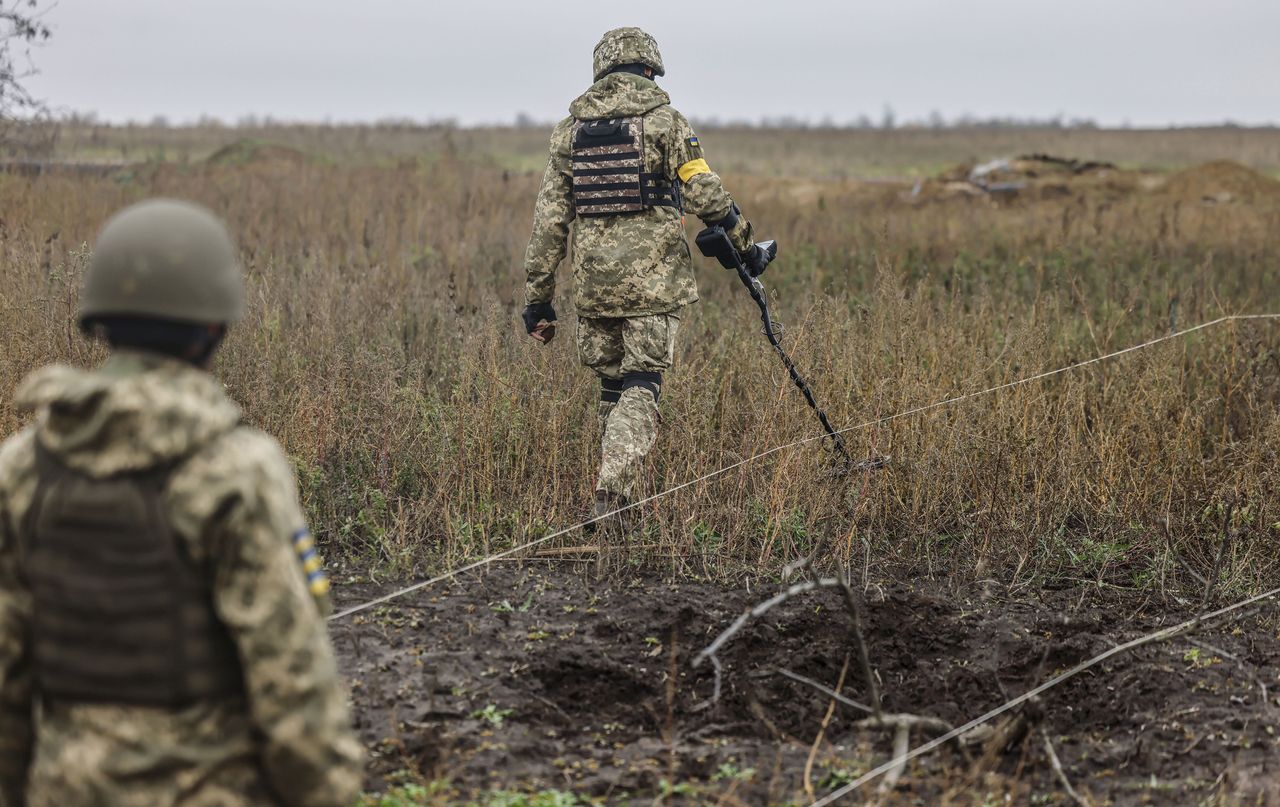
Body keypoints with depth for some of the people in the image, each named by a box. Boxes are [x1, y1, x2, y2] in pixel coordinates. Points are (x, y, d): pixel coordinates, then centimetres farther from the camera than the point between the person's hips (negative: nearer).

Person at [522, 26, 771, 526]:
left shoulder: (570, 130, 9)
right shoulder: (665, 120, -2)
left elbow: (549, 221, 8)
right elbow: (705, 194, -8)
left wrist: (538, 298, 12)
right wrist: (745, 245, 7)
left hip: (594, 283, 4)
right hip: (653, 280, -4)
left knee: (611, 388, 16)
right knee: (640, 391, -2)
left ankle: (616, 501, 22)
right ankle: (610, 496, -17)